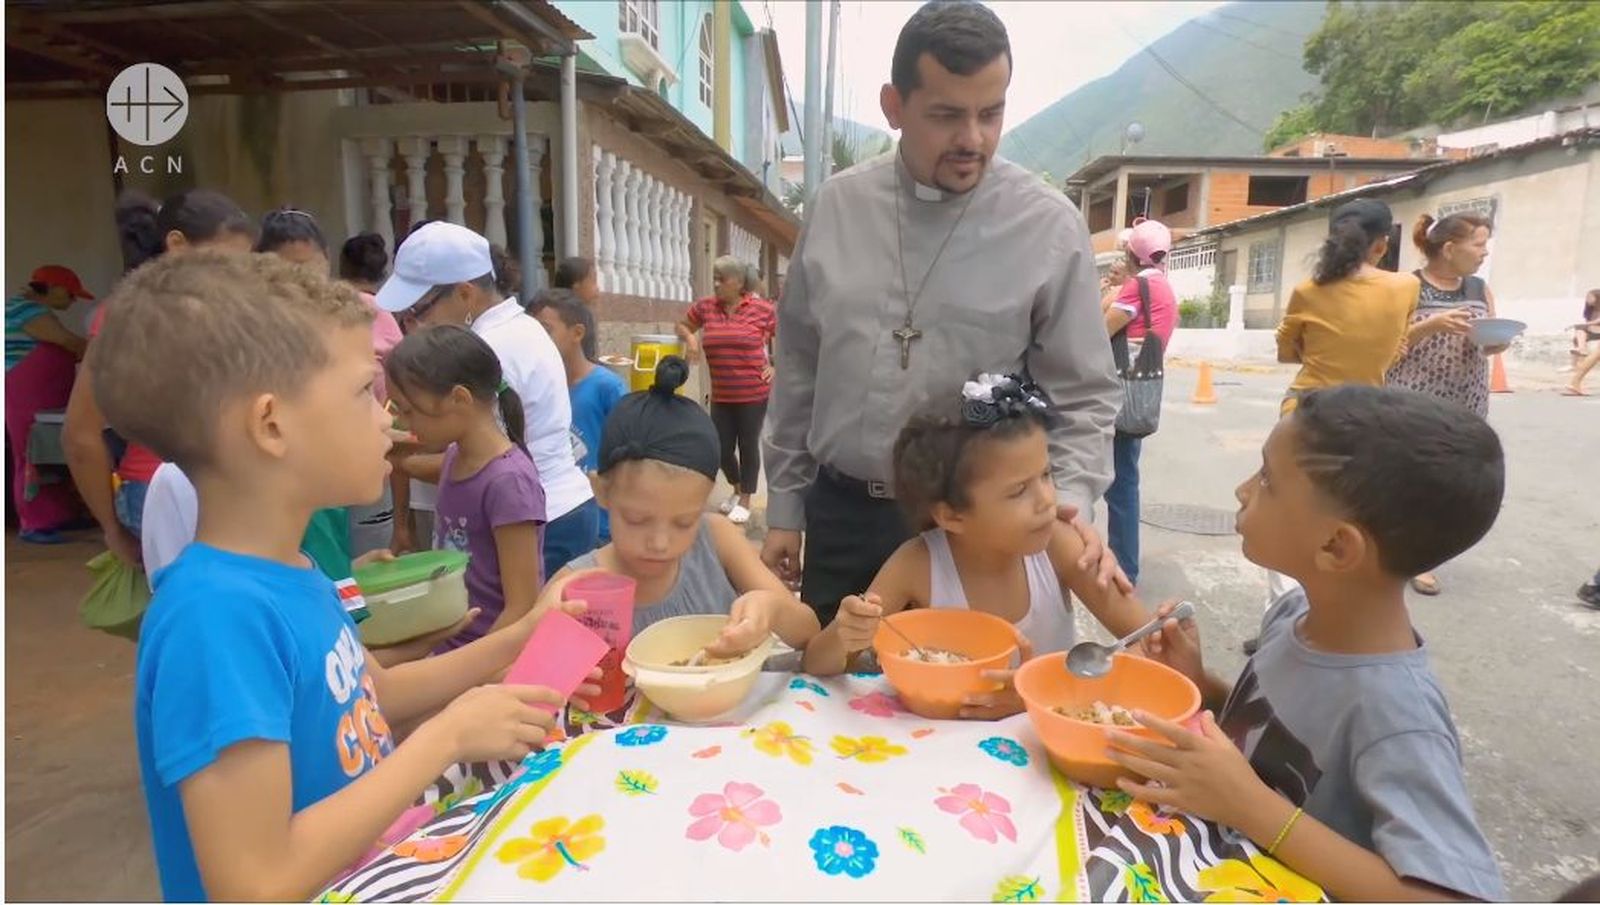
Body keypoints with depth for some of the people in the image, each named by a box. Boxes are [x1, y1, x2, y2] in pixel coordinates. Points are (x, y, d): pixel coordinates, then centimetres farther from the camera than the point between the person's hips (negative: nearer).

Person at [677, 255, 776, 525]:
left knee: (748, 446, 7)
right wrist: (689, 337, -1)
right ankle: (736, 489, 38)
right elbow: (682, 325, 19)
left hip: (754, 394, -3)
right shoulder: (705, 307, 2)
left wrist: (776, 367, -2)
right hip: (721, 396, 4)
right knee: (721, 448, 9)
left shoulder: (762, 309, -6)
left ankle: (745, 501, 24)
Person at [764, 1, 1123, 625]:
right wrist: (784, 506, 7)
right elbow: (799, 367, 5)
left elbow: (1080, 395, -3)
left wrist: (1069, 502, -20)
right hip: (840, 515, 3)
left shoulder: (1049, 226, -7)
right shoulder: (835, 207, 0)